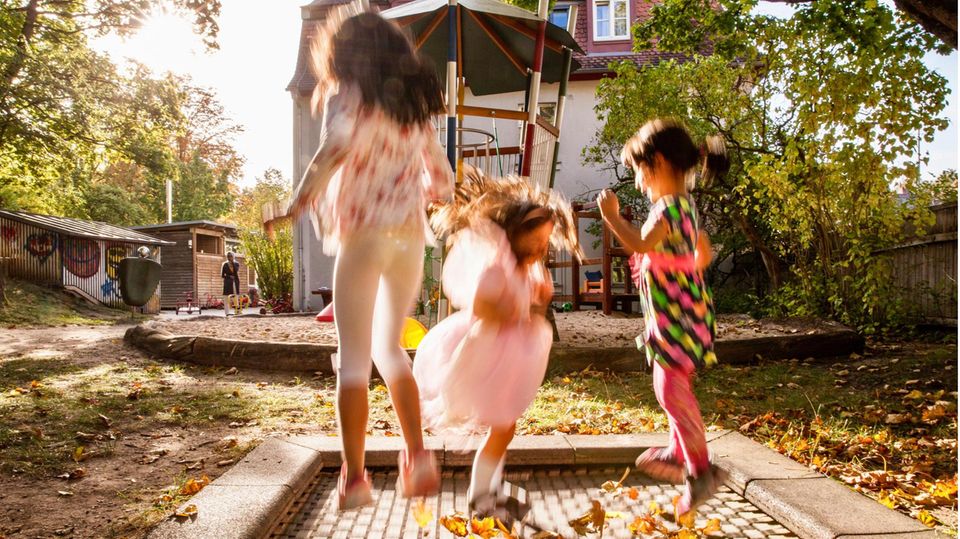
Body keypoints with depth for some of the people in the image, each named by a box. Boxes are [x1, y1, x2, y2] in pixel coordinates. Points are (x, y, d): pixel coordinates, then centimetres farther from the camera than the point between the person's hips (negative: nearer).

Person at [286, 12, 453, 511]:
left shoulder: (349, 94, 1)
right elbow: (442, 181, 20)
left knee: (353, 357, 3)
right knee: (389, 349, 19)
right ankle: (417, 456, 11)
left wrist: (301, 199, -18)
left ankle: (354, 478, 5)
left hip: (364, 236, -5)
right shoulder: (416, 104, 17)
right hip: (410, 237, 5)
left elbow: (338, 145, -22)